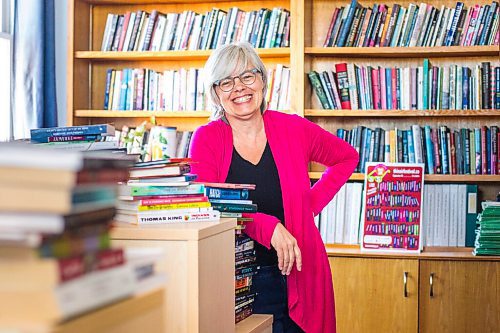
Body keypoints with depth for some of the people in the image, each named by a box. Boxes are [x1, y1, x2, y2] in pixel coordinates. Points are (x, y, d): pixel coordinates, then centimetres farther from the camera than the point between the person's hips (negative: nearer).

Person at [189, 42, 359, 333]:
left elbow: (347, 158, 17)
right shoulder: (207, 139, -3)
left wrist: (312, 203, 5)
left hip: (296, 275, 2)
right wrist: (269, 227, -25)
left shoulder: (293, 129, 1)